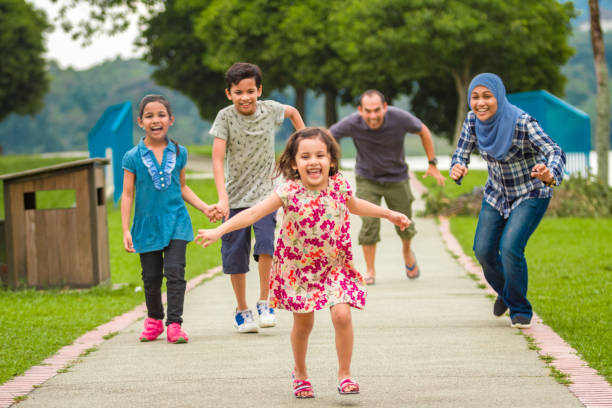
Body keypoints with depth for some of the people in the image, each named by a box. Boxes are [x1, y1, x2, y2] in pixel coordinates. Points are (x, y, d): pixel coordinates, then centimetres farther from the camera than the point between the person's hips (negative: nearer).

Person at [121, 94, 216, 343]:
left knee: (175, 272, -11)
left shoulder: (178, 153, 4)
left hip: (176, 222, 0)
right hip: (147, 225, 0)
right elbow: (127, 194, -2)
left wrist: (204, 207, 7)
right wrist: (125, 230, -7)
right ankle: (154, 320, 30)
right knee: (151, 277, 8)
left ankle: (174, 324, -8)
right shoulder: (133, 157, -3)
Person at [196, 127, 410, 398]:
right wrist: (218, 231, -33)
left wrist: (389, 214, 25)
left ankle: (344, 374, 2)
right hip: (298, 268, -1)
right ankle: (300, 374, 37)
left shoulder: (339, 185, -10)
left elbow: (354, 205, 14)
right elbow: (253, 214, -23)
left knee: (342, 315, -16)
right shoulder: (289, 192, -20)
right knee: (303, 324, 11)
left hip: (335, 266, 1)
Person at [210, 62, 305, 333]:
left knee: (265, 243, -20)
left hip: (264, 193, 0)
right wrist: (222, 197, -28)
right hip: (236, 196, 0)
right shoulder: (225, 117, -11)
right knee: (235, 254, 3)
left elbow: (292, 112, 20)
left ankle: (264, 303, -5)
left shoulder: (270, 110, -5)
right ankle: (241, 310, 21)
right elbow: (218, 158, -17)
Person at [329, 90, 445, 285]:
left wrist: (432, 164, -3)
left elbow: (423, 131, -7)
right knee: (369, 223, -12)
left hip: (396, 178, 1)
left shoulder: (400, 118, -26)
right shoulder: (352, 123, -28)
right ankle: (370, 271, 5)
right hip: (367, 179, -1)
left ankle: (407, 252, 43)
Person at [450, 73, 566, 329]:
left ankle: (520, 310, 2)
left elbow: (555, 152, -38)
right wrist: (457, 169, -33)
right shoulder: (473, 121, -14)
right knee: (483, 250, 0)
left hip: (531, 194, -5)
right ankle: (505, 291, 33)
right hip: (497, 193, 5)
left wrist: (549, 175, -61)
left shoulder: (522, 123, -30)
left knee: (510, 248, -20)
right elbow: (461, 154, -8)